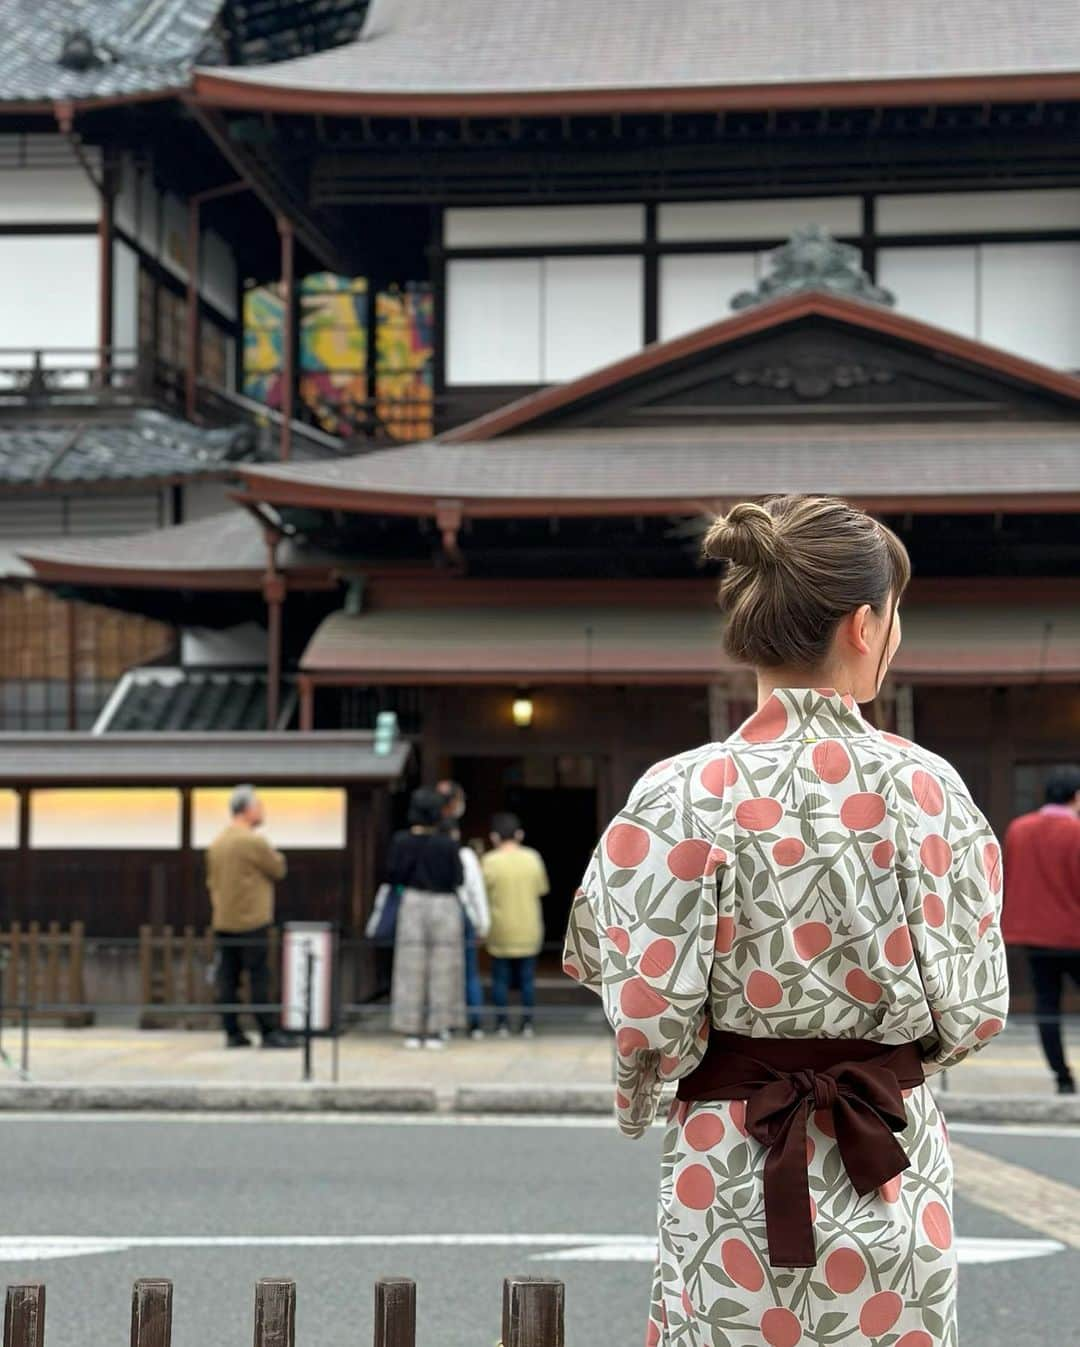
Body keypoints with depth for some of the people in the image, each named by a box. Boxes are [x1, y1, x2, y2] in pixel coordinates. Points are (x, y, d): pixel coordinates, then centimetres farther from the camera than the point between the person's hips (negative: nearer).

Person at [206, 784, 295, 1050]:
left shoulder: (217, 843, 12)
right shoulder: (254, 841, -14)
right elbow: (278, 870, -5)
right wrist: (276, 856, 14)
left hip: (223, 922, 7)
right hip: (252, 921, -7)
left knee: (228, 978, 7)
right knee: (259, 978, -5)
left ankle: (232, 1032, 8)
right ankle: (268, 1032, -4)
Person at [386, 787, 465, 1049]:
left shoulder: (401, 841, -5)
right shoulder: (448, 845, -11)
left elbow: (392, 876, -3)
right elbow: (458, 880, -6)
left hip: (413, 902, 2)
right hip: (444, 904, -2)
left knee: (412, 969, 7)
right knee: (440, 971, 5)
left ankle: (412, 1031, 7)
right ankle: (435, 1031, 4)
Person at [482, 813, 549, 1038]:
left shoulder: (490, 861, -12)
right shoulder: (532, 858, -3)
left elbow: (482, 891, -8)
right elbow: (542, 888, 6)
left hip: (501, 929, -2)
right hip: (528, 931, 2)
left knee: (501, 979, 7)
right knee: (527, 978, 10)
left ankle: (502, 1024, 7)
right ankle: (527, 1024, 9)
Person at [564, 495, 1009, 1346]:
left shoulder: (684, 795, -13)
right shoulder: (928, 787, -8)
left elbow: (650, 1014, -10)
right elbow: (972, 1011, -2)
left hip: (738, 1178, -1)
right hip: (895, 1172, 1)